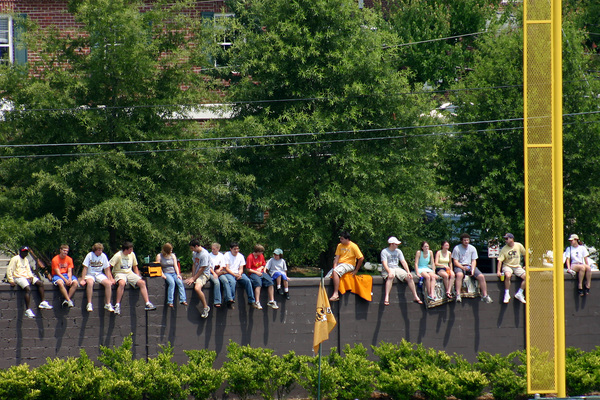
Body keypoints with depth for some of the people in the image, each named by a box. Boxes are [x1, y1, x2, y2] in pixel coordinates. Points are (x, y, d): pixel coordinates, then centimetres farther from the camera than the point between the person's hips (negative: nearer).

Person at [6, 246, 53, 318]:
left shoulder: (26, 260, 21)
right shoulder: (15, 259, -3)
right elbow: (9, 270, -7)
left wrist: (31, 277, 2)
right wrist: (11, 281, -15)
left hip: (27, 277, 8)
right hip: (18, 277, -8)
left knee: (40, 283, -7)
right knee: (28, 289, -30)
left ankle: (43, 302, -6)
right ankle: (28, 310, -33)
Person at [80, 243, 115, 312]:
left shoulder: (103, 256, 0)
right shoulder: (90, 255, -9)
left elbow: (107, 269, 7)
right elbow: (85, 268, -9)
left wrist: (110, 279, -2)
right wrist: (82, 280, -16)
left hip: (99, 274, 3)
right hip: (90, 274, -3)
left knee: (108, 283, -24)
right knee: (90, 283, -37)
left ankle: (108, 304, -14)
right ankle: (89, 304, -33)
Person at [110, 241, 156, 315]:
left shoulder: (132, 254, 8)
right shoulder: (118, 256, -11)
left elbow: (135, 267, 20)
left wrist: (138, 277, 8)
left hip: (130, 273, 6)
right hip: (119, 273, -5)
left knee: (142, 283, -17)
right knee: (122, 283, -39)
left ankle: (147, 304, -16)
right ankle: (117, 305, -35)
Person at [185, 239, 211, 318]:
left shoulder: (204, 254, -20)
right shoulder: (194, 253, 10)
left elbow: (202, 269, -19)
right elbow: (195, 265, 12)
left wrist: (193, 278, -15)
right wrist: (193, 276, -1)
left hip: (204, 274, -10)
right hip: (196, 274, 10)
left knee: (197, 288, -34)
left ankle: (205, 307, -23)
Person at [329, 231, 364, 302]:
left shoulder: (353, 246, -8)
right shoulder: (340, 246, 11)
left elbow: (361, 258, -9)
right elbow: (337, 257, 7)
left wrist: (356, 270, -8)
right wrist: (334, 267, -10)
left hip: (349, 265, -7)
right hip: (340, 264, 7)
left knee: (335, 272, -34)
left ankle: (336, 294, -37)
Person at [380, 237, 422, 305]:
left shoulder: (398, 251, 15)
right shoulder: (384, 251, -2)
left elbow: (403, 262, 8)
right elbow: (384, 264, -14)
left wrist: (408, 272, -6)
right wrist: (389, 272, -31)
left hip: (397, 268, 5)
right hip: (388, 269, -5)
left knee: (409, 277, -17)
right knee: (391, 277, -40)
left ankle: (415, 297, -9)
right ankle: (386, 298, -47)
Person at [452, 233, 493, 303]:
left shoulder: (472, 248, 9)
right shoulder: (457, 248, -2)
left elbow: (474, 261, 4)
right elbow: (455, 261, -6)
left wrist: (473, 270, -14)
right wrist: (463, 267, -22)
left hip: (470, 266, 4)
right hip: (460, 266, -4)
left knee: (481, 276, -18)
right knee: (459, 275, -38)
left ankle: (485, 296, -10)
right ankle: (458, 295, -43)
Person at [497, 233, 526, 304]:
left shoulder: (518, 246, 0)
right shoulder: (504, 249, -6)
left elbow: (525, 255, 13)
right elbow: (500, 260, -11)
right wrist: (498, 271, -22)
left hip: (517, 266, 3)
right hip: (507, 266, -3)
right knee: (508, 275, -36)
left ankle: (519, 294, -7)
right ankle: (507, 294, -24)